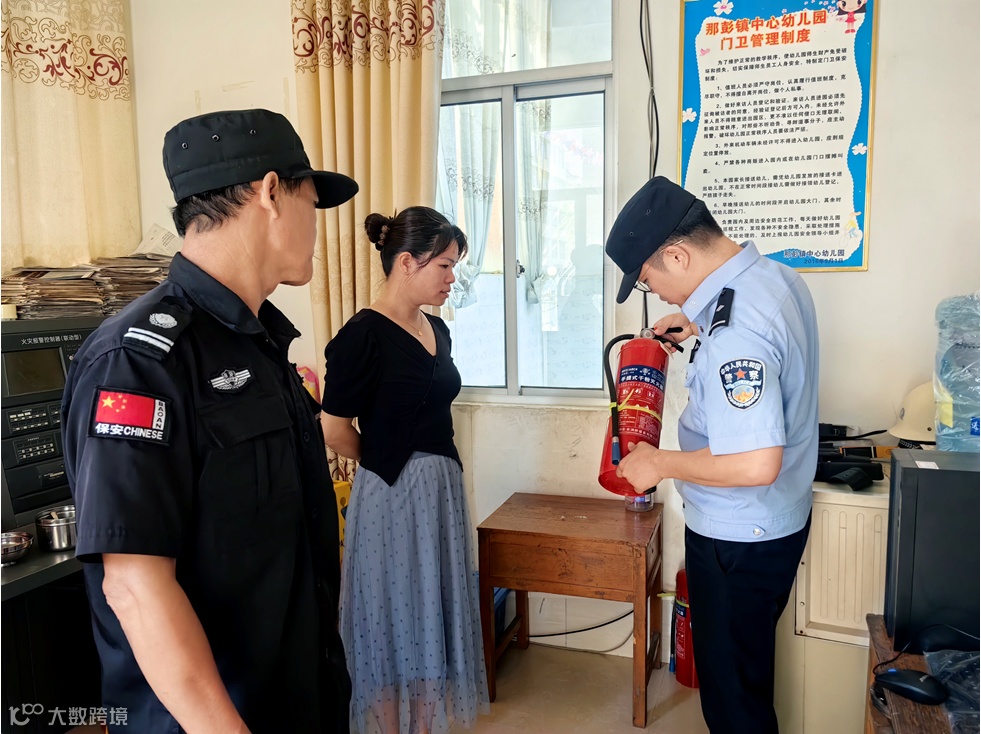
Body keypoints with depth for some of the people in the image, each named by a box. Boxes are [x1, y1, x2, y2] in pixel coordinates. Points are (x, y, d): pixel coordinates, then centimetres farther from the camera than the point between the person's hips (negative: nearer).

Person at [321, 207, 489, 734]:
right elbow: (335, 432, -14)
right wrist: (385, 463, 1)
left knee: (435, 619, 18)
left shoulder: (436, 329, 7)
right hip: (391, 497, -8)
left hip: (443, 490, 8)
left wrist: (434, 470, 12)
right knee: (393, 626, 9)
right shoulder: (363, 334, -16)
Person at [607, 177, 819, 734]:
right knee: (749, 668, 28)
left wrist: (658, 463, -22)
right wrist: (699, 323, 13)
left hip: (739, 541, -9)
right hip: (782, 519, 9)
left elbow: (755, 464, -36)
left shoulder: (733, 333, -32)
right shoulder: (778, 275, -1)